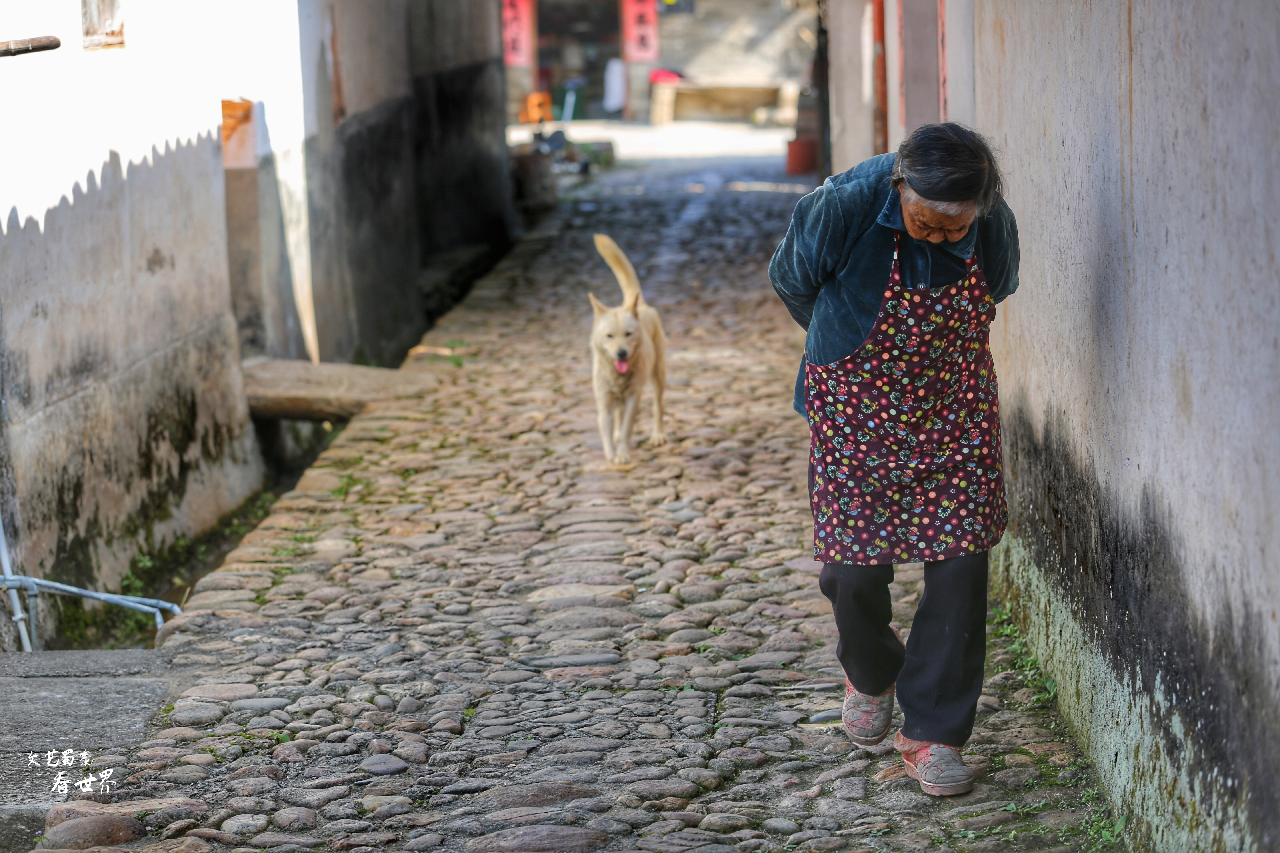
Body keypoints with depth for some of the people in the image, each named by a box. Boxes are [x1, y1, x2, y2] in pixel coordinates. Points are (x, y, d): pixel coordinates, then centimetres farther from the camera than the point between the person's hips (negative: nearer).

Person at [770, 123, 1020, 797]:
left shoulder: (996, 230, -15)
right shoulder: (842, 209, -25)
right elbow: (791, 281, -3)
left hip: (956, 412, 2)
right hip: (857, 411, -2)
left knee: (960, 561, -6)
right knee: (853, 566, -1)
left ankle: (932, 731, 6)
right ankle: (870, 673, 35)